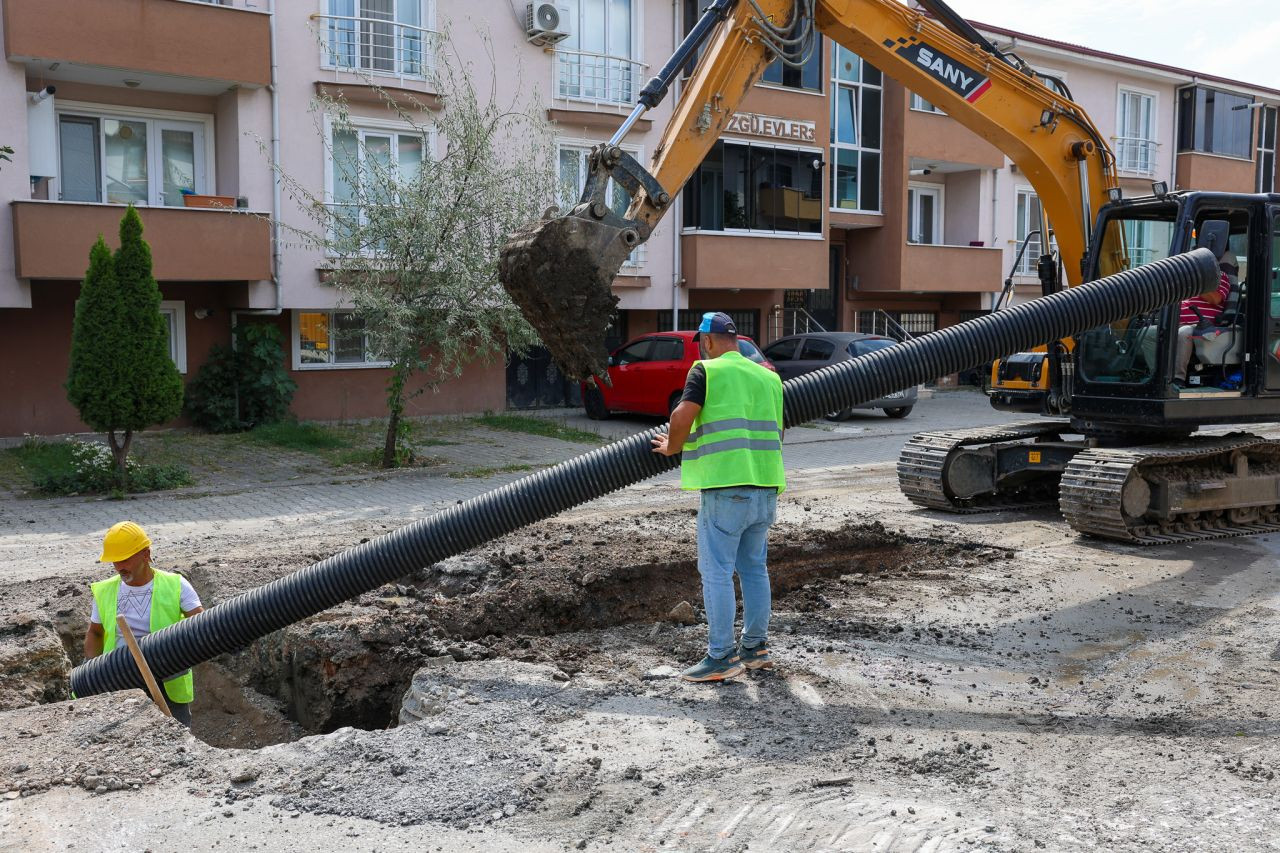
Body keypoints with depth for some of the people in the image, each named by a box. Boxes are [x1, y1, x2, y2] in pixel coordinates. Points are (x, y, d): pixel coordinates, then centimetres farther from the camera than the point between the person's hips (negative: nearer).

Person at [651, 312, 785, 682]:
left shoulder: (706, 371, -4)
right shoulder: (768, 377, 15)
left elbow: (683, 415, -17)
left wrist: (672, 447, 1)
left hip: (726, 487, -7)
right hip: (766, 485, 7)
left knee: (717, 572, -1)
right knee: (754, 569, 16)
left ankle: (721, 657, 2)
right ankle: (755, 648, 24)